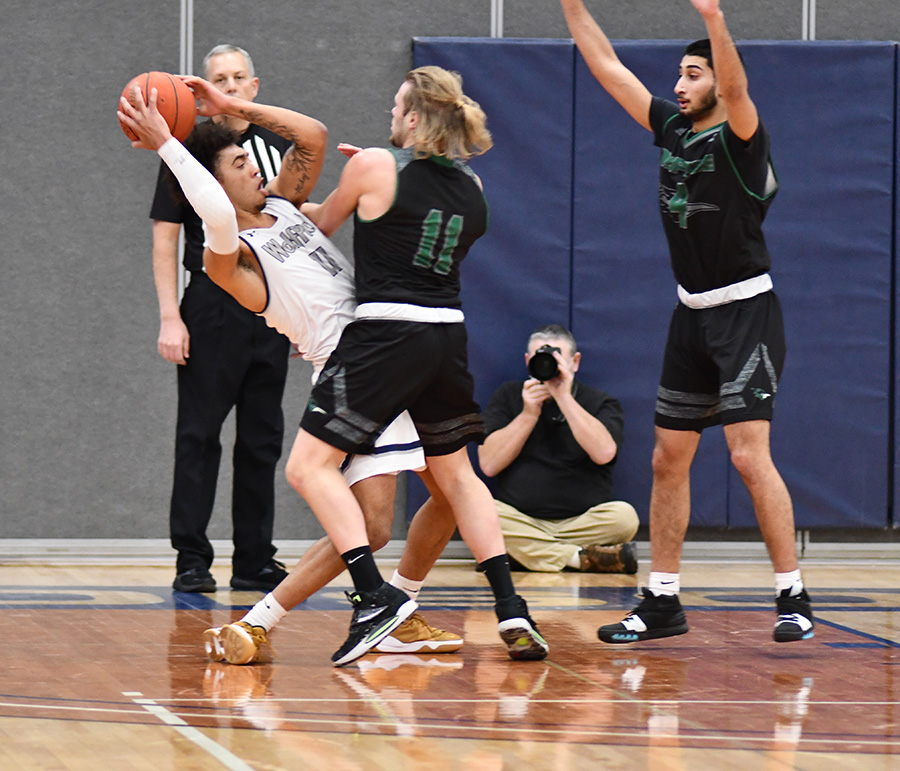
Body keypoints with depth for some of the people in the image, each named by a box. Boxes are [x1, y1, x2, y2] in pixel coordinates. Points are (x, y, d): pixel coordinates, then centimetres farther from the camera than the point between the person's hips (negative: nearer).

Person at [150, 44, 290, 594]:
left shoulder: (278, 145, 12)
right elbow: (165, 238, -3)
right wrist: (170, 317, -11)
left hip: (271, 311, 4)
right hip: (212, 307, -4)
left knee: (263, 439, 7)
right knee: (199, 434, -4)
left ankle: (255, 560, 13)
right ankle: (192, 561, -1)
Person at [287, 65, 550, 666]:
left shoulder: (375, 167, -5)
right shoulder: (470, 184, 10)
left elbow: (321, 225, 11)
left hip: (386, 336, -6)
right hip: (448, 334, 6)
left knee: (310, 467, -2)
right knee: (454, 473, 23)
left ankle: (376, 595, -18)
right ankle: (511, 609, 14)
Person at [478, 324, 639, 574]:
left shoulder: (601, 403, 6)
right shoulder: (507, 397, 9)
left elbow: (603, 453, -16)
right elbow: (489, 464, -2)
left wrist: (564, 398, -15)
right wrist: (529, 413, -9)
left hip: (582, 523, -1)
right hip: (520, 523, 1)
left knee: (623, 516, -29)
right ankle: (581, 558, -28)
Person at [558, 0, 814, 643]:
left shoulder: (740, 137, -11)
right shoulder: (672, 128, 9)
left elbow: (734, 87, -32)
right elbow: (608, 67, 13)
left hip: (747, 312, -8)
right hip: (693, 317, 8)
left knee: (749, 455, -15)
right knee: (669, 459, 9)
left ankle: (793, 597, -8)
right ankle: (662, 602, 15)